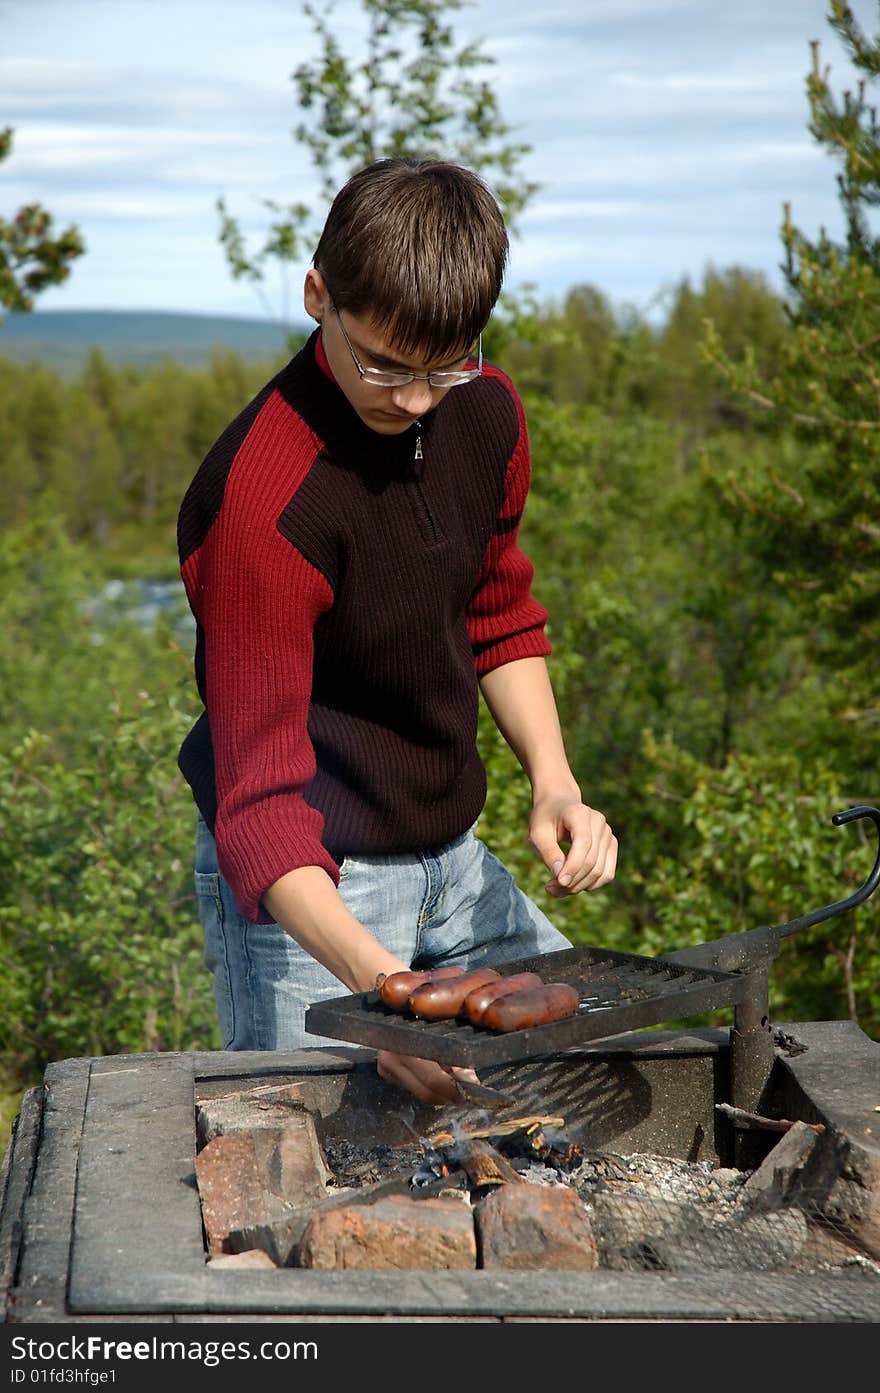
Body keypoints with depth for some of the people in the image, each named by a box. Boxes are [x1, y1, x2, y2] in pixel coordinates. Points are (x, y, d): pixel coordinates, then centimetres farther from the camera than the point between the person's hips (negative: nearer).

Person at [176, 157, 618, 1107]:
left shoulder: (486, 413, -4)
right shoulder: (261, 500, -28)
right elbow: (259, 793, -30)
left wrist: (554, 784, -3)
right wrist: (374, 978, -43)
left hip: (453, 856, 7)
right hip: (307, 881, -7)